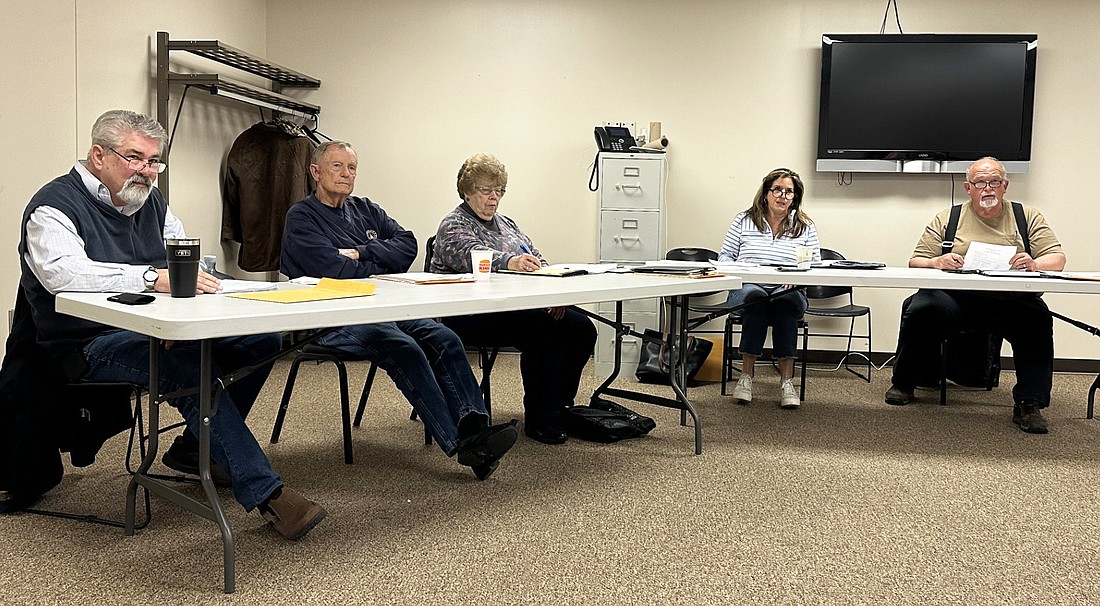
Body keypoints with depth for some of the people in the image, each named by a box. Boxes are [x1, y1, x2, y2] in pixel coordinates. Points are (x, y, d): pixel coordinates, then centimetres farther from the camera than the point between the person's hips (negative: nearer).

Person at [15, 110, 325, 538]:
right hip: (95, 343, -7)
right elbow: (61, 271, -29)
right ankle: (265, 494, -32)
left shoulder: (150, 201, 15)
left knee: (263, 337, -8)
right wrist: (154, 278, -39)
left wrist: (193, 274, -10)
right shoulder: (55, 206, -9)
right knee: (191, 366, -35)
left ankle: (196, 448, 7)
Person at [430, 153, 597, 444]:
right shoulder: (453, 226, 0)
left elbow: (537, 259, 16)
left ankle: (560, 405, -2)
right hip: (475, 317, -7)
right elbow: (473, 256, -23)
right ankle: (539, 420, -21)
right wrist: (510, 261, -43)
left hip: (520, 306, 8)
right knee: (545, 330, -31)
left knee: (581, 327, -14)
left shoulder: (506, 224, 25)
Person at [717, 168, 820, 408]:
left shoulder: (805, 226, 13)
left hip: (787, 292, 1)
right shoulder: (743, 220, 12)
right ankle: (746, 376, -32)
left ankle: (787, 380, -34)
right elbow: (724, 256, 11)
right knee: (755, 296, -37)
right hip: (747, 290, 0)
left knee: (786, 302, -36)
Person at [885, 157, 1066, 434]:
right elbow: (915, 262, 7)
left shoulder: (1028, 217, 16)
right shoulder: (947, 218, 13)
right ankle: (902, 383, -7)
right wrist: (938, 262, -17)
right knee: (921, 310, -31)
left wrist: (1034, 264, -16)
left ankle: (1029, 404, -19)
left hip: (1009, 300, 1)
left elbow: (1057, 259, 8)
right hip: (954, 296, 0)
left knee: (1038, 318, -31)